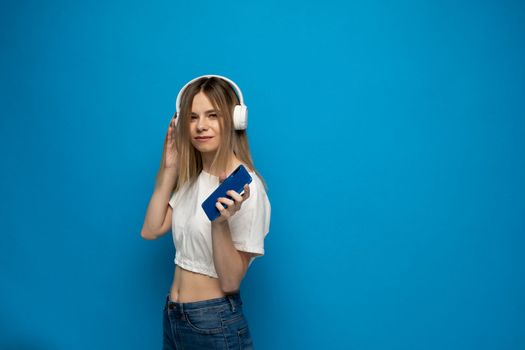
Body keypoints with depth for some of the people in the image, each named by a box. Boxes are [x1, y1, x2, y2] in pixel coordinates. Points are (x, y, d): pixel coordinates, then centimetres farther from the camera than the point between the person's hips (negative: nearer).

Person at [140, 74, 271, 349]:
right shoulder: (191, 179, 5)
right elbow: (151, 231, -1)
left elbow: (231, 281, -19)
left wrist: (220, 223, -34)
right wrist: (168, 169, -4)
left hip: (215, 324, -7)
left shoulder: (245, 187, -18)